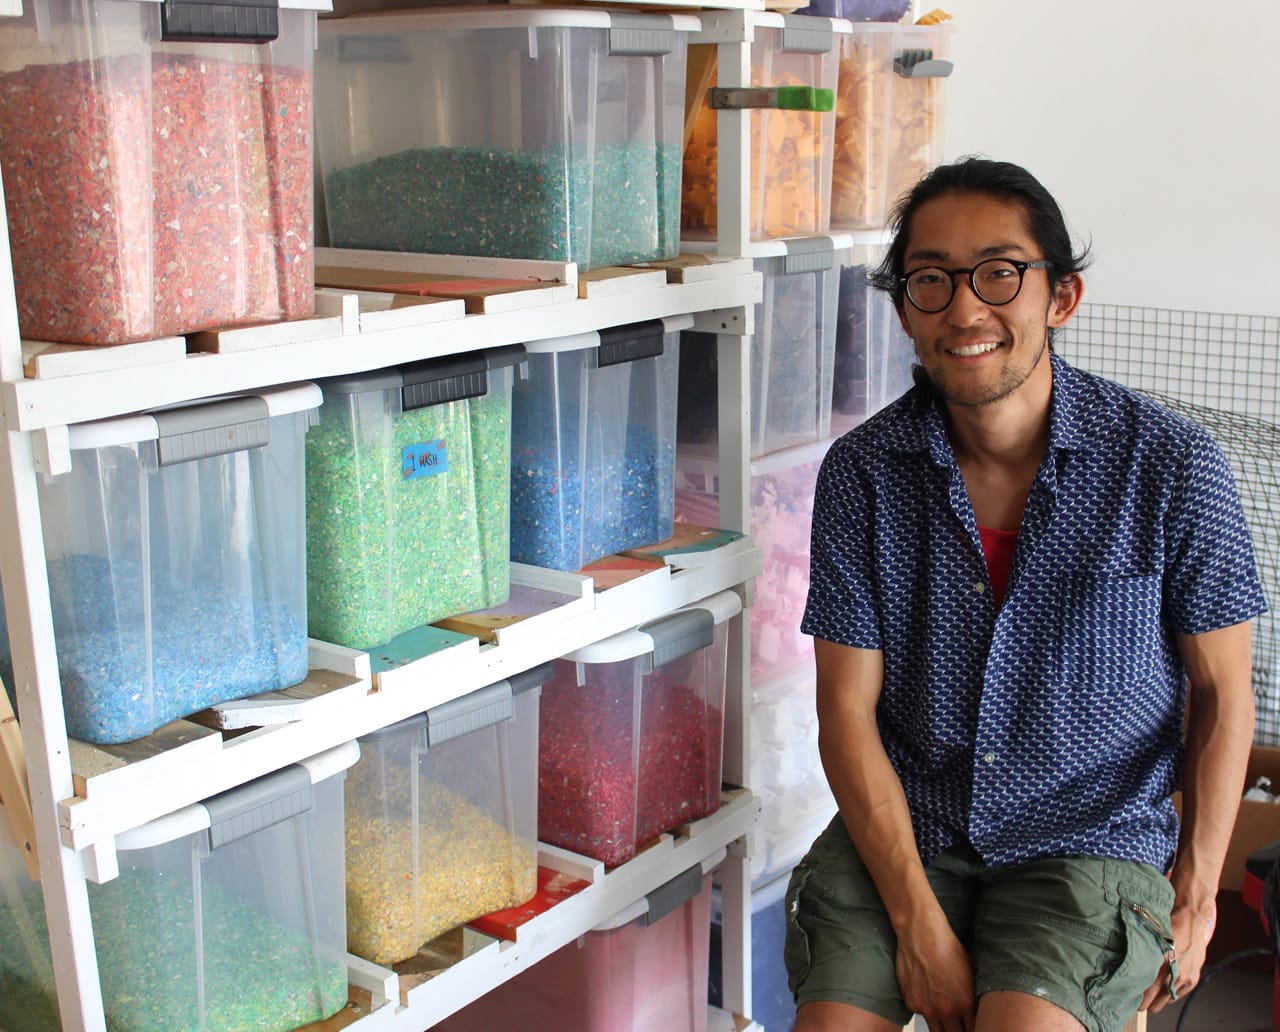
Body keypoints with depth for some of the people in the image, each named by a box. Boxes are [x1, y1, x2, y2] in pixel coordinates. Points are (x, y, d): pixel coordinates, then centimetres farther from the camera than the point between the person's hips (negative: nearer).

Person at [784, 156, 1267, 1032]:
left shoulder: (1172, 465, -9)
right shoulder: (863, 469, -5)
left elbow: (1222, 695, 2)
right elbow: (848, 708, -4)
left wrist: (1196, 894, -3)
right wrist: (918, 920, -11)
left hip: (1095, 838, -1)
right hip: (903, 827, 2)